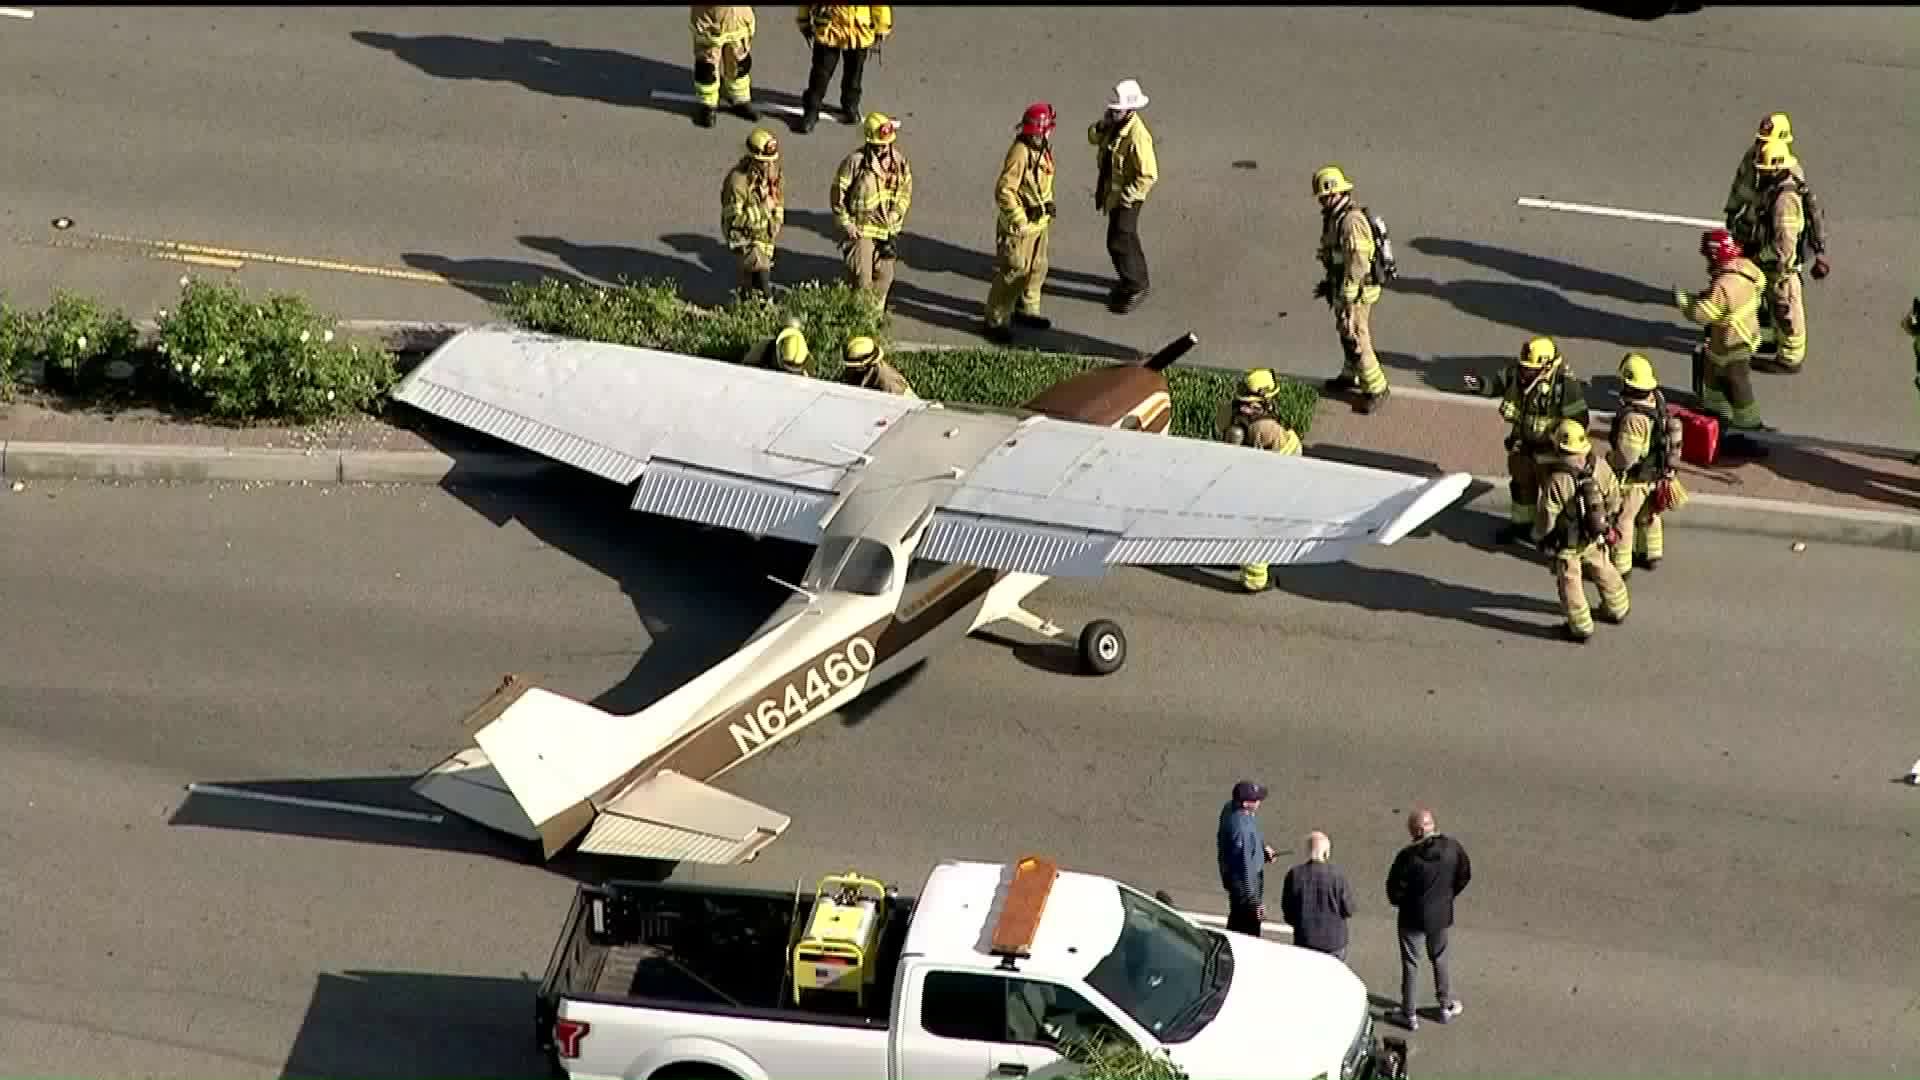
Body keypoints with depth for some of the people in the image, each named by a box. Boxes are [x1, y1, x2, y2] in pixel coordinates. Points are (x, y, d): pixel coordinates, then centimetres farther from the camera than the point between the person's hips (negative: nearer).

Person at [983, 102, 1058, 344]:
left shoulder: (1042, 149, 2)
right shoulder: (1020, 153, -26)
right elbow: (1004, 191, -27)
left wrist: (1048, 204, 10)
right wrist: (1019, 220, -23)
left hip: (1039, 222, 9)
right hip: (1020, 225, -9)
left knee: (1036, 268, 23)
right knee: (1011, 272, -1)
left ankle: (1026, 310, 42)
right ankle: (995, 322, 10)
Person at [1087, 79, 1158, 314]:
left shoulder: (1137, 136, -30)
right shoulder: (1116, 123, -5)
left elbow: (1148, 176, -28)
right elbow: (1093, 138, 10)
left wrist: (1125, 198, -24)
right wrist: (1102, 125, -12)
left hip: (1127, 197, -9)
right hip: (1112, 191, 9)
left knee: (1119, 242, -2)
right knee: (1126, 237, 23)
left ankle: (1135, 287, 14)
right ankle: (1138, 279, 40)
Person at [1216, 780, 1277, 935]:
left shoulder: (1230, 807, -6)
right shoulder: (1241, 828, -35)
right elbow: (1245, 866, -30)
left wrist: (1263, 848, 6)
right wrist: (1254, 902, -24)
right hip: (1245, 882, -10)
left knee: (1235, 923, 28)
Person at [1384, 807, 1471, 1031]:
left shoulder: (1408, 856, -27)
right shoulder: (1452, 847, -14)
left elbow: (1394, 888, -17)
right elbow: (1465, 876, 0)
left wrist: (1398, 902, 5)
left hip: (1413, 917, -4)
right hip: (1441, 914, 4)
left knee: (1410, 965, 13)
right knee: (1440, 959, 25)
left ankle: (1410, 1015, 22)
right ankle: (1446, 1007, 36)